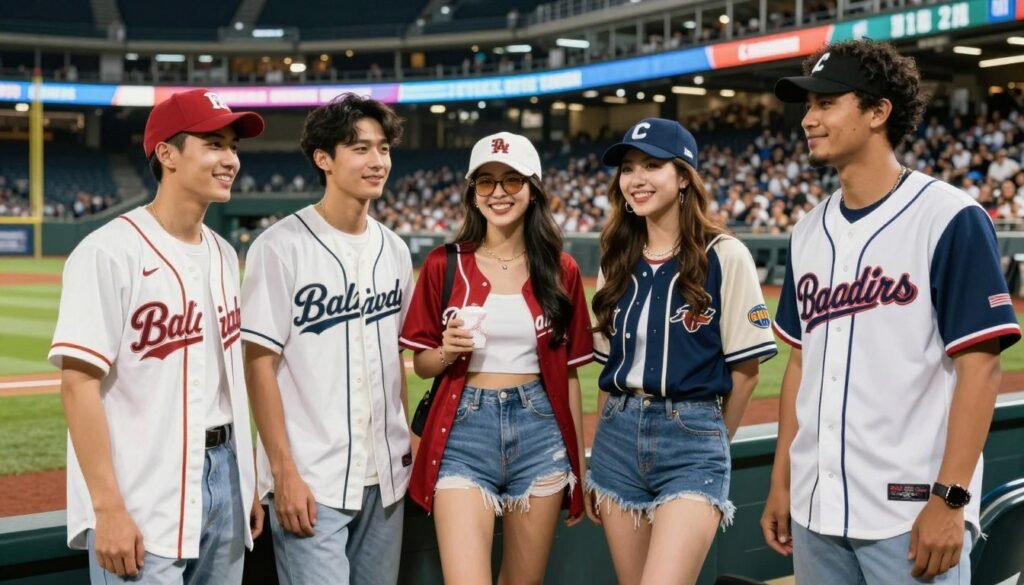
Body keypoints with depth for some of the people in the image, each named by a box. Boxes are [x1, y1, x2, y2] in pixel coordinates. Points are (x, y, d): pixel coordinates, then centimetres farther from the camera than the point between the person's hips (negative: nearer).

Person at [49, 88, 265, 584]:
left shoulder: (223, 254, 11)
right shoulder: (110, 252, -13)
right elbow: (79, 383, -16)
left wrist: (247, 481, 13)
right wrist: (108, 509, -20)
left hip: (223, 480, 7)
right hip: (143, 507, -7)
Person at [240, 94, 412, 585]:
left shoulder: (394, 250, 9)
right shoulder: (282, 246, -9)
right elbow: (259, 362, -11)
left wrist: (405, 440, 12)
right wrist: (284, 471, -15)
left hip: (385, 476, 6)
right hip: (311, 480, -6)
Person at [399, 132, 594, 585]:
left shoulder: (561, 270, 4)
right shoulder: (444, 265, 0)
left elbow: (569, 373, 7)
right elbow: (421, 364, 7)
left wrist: (579, 464, 8)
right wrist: (446, 352, -16)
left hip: (539, 433, 2)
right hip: (464, 432, -1)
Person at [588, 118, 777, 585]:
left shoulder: (725, 256, -5)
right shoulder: (617, 261, 10)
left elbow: (745, 369, -3)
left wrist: (709, 439, 5)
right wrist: (598, 458, 13)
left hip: (691, 440, -5)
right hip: (619, 437, 5)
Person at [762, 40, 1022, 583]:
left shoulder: (950, 218, -8)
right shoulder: (809, 232, 10)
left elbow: (979, 367, -12)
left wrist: (950, 499, -17)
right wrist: (781, 481, 12)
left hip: (911, 514, -6)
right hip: (815, 509, 6)